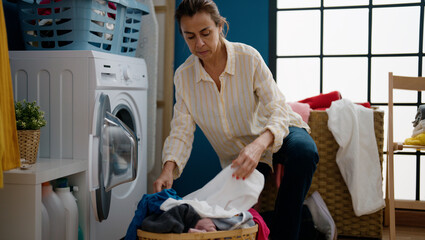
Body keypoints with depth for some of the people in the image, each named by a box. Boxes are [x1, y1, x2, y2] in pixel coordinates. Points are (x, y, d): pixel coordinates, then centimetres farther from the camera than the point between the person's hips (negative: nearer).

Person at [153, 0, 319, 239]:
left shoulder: (248, 57, -22)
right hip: (236, 154, 3)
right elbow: (181, 130, -13)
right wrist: (168, 169, -34)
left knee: (304, 150, -36)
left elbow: (278, 108, -27)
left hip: (278, 132, -2)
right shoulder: (183, 76, -12)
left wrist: (259, 145, -48)